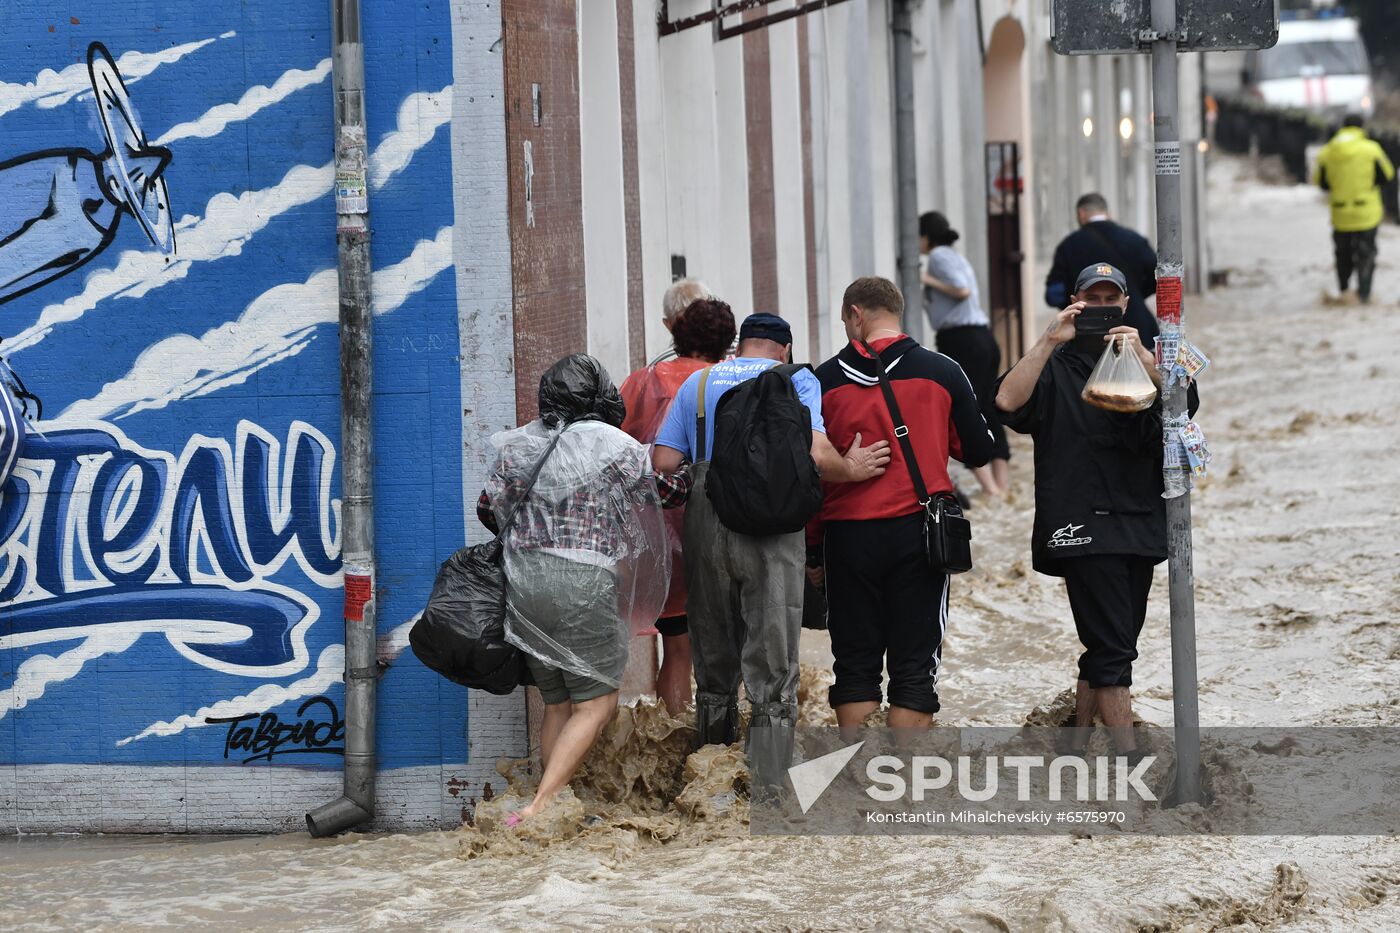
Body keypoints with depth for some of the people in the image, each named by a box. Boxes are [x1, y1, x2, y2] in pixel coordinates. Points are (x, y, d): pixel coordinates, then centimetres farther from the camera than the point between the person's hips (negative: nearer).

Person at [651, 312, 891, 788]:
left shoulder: (697, 383, 15)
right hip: (772, 529, -3)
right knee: (773, 674, -1)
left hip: (706, 526, 3)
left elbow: (663, 461, 4)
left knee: (714, 667, 15)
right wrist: (851, 469, 7)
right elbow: (816, 454, -11)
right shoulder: (797, 380, 5)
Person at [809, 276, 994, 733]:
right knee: (914, 668, 3)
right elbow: (979, 451, 6)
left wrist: (813, 550, 9)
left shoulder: (825, 379, 0)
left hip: (847, 536, 0)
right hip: (919, 533, 0)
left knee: (855, 666, 9)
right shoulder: (941, 373, 0)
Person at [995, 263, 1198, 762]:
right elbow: (1009, 401, -13)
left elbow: (1184, 402, -6)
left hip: (1139, 526, 5)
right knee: (1113, 647, -10)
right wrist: (1048, 342, -19)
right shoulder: (1056, 365, 5)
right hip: (1081, 525, -5)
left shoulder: (1144, 361, 14)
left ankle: (1076, 738, 25)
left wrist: (1142, 356, -22)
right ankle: (1129, 756, -11)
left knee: (1109, 645, 12)